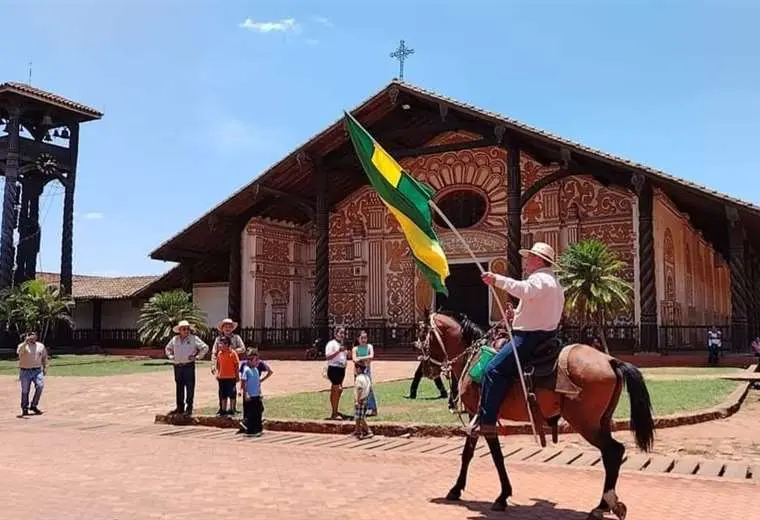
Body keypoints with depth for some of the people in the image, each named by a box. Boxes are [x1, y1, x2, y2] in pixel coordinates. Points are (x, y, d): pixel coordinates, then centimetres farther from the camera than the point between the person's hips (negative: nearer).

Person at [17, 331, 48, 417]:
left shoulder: (41, 346, 10)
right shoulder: (23, 346, -4)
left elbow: (44, 357, 22)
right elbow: (19, 351, -27)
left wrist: (45, 367, 12)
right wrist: (26, 342, -40)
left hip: (37, 371, 2)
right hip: (25, 372, -2)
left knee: (40, 386, -15)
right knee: (25, 391, 2)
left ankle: (34, 406, 1)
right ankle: (25, 409, 18)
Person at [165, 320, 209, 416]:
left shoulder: (194, 338, -2)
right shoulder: (175, 339, 10)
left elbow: (205, 348, -3)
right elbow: (167, 349, 27)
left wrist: (196, 356, -6)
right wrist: (171, 357, 12)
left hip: (189, 366, -4)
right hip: (177, 366, 4)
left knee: (189, 388, -4)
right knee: (179, 387, 11)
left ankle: (189, 408, 2)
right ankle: (180, 408, 19)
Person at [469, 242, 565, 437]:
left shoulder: (540, 279, -13)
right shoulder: (553, 282, 21)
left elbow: (524, 289, -37)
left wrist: (497, 280, -36)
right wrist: (520, 314, 15)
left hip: (529, 337, -11)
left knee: (494, 369, -17)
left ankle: (486, 421, -21)